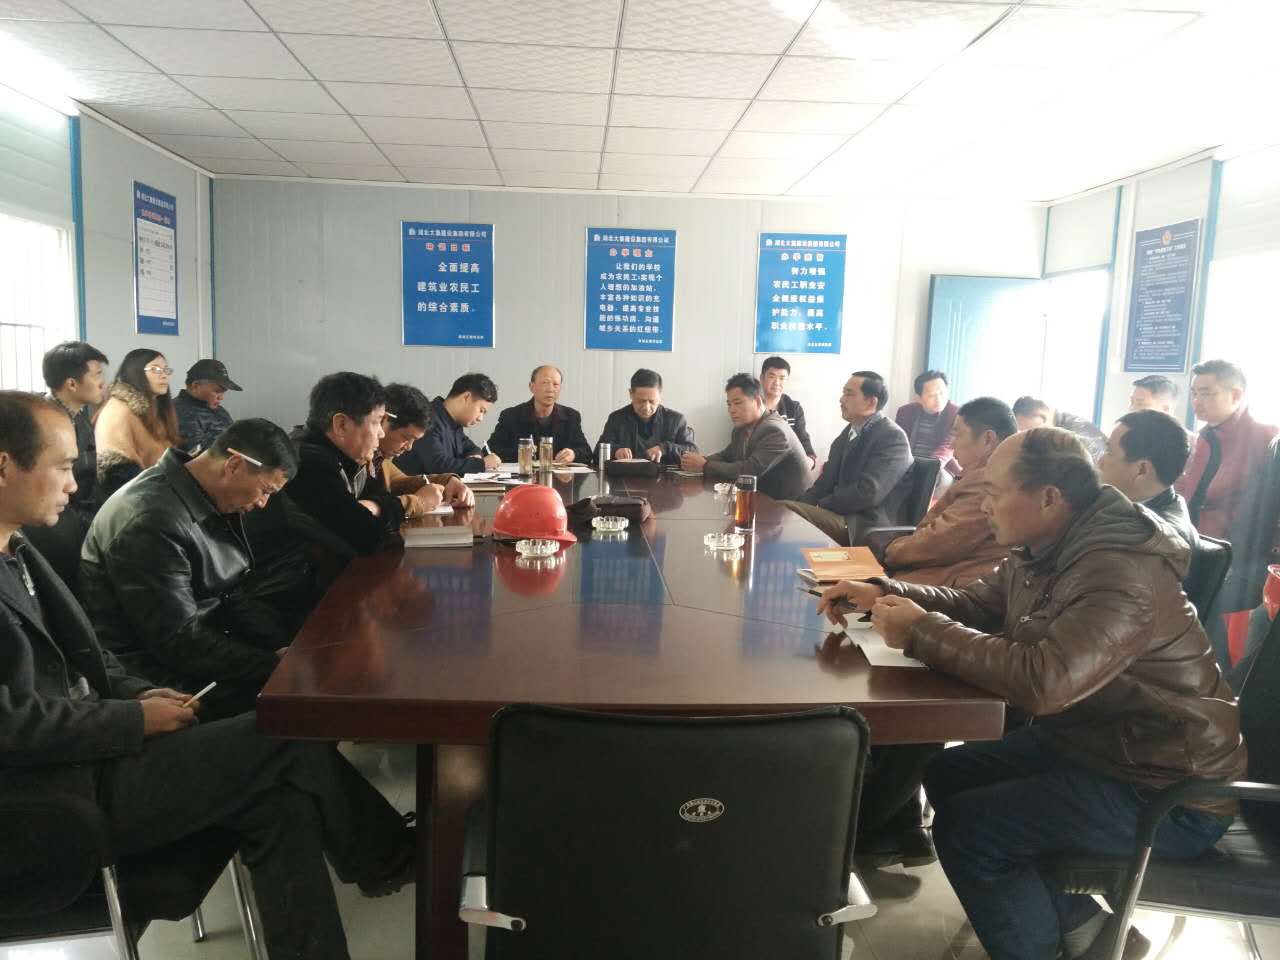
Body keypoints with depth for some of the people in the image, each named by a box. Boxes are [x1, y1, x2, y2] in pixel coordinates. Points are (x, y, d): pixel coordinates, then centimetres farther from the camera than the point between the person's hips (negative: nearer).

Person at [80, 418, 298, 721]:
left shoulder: (212, 502, 3)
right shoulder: (152, 521, -25)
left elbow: (232, 595, 7)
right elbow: (179, 642, -25)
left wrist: (291, 647, -5)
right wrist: (274, 663, -21)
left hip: (201, 642, 9)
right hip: (155, 672, -9)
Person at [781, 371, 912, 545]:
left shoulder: (892, 437, -10)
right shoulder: (848, 433, 18)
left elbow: (869, 492, -20)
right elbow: (826, 481, 15)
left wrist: (822, 505, -11)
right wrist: (801, 504, -5)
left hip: (865, 527, -8)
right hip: (840, 513, 8)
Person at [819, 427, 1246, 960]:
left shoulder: (1123, 576, -30)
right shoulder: (1042, 551, 0)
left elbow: (1042, 681, -41)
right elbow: (976, 604, 13)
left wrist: (920, 631, -30)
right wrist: (884, 592, -3)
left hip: (1167, 792, -10)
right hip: (1088, 740, 10)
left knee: (965, 829, -16)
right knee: (948, 774, 7)